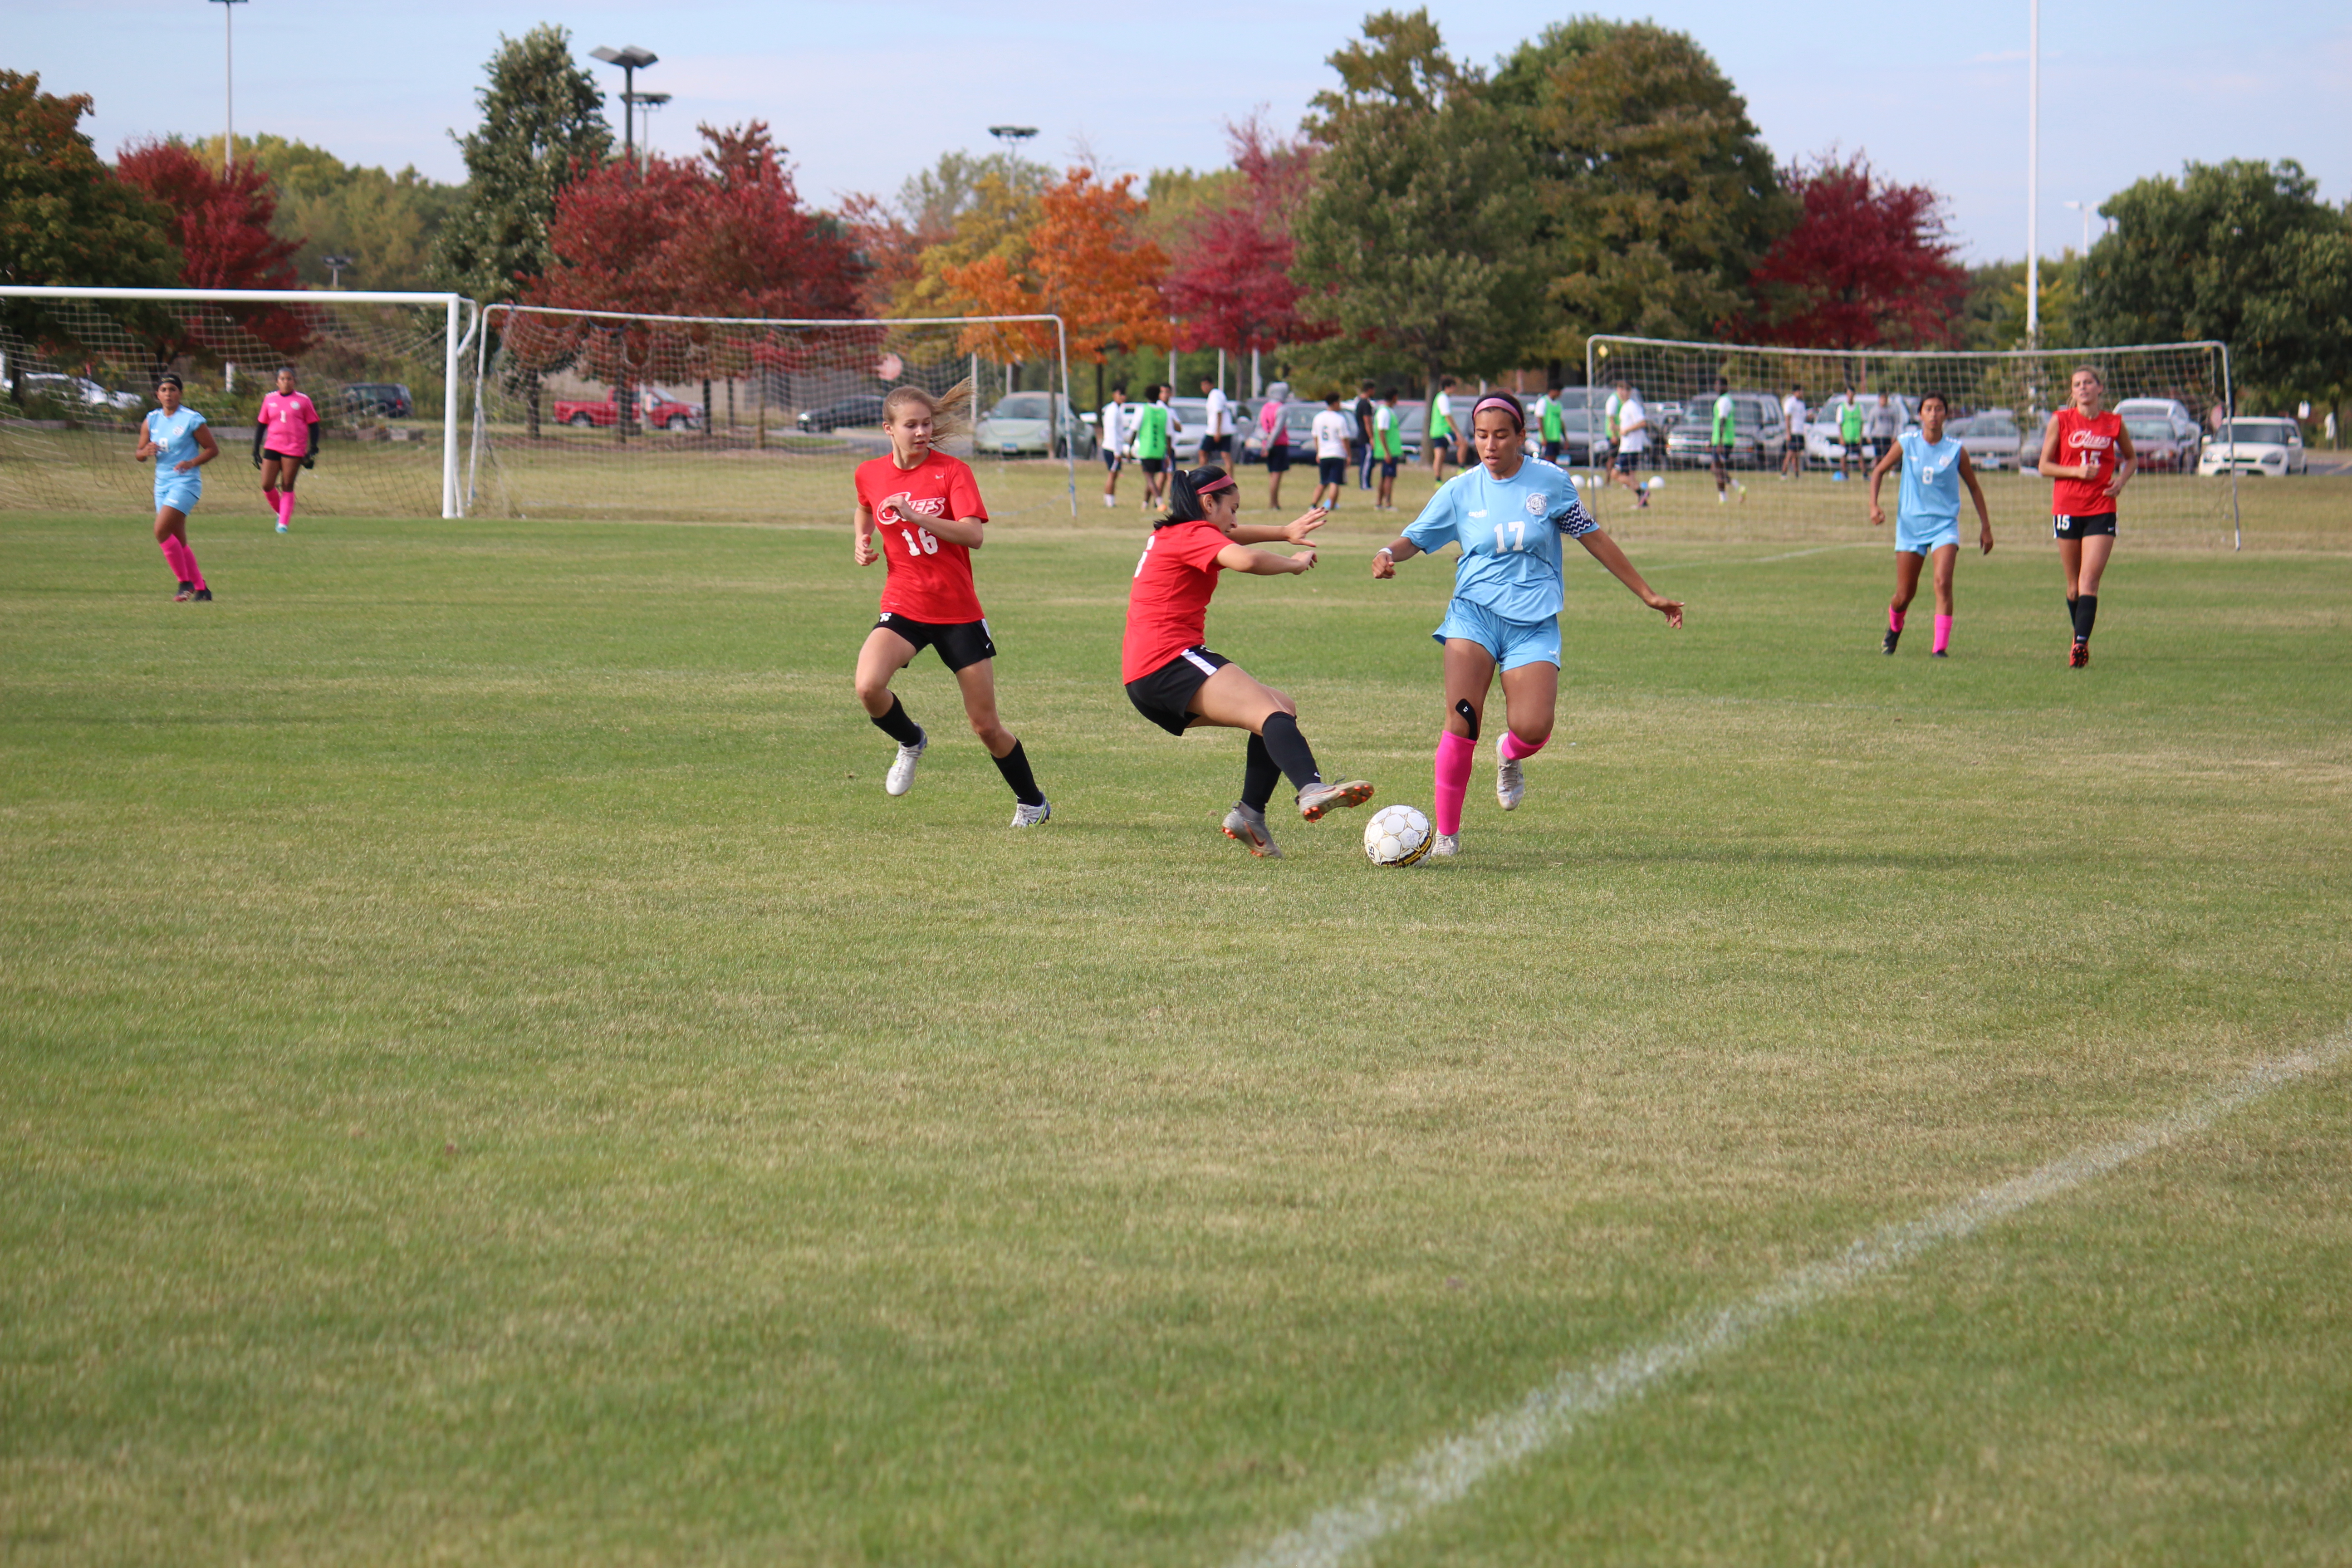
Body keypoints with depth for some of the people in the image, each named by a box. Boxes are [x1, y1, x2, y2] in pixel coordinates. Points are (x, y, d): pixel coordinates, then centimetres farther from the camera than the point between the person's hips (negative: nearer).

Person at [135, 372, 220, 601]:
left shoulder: (192, 419, -7)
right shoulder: (151, 420, 10)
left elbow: (213, 449, -3)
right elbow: (139, 453, 13)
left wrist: (191, 463, -19)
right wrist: (145, 451, -11)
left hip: (186, 483, -7)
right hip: (162, 485, 7)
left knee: (161, 531, -20)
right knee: (178, 542, 8)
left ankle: (186, 583, -9)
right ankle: (201, 589, 16)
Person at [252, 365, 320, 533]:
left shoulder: (303, 401, 2)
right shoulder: (269, 399, 9)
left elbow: (313, 425, 6)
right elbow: (261, 425, 15)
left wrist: (313, 451, -3)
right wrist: (256, 451, 12)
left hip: (294, 450, -3)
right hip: (272, 448, 3)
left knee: (287, 487, -4)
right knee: (266, 486, -5)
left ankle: (284, 523, 1)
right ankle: (281, 513, 19)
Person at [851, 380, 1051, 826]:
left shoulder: (953, 471, -8)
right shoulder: (870, 474, 4)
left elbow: (973, 534, -20)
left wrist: (913, 514, -27)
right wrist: (863, 541, 9)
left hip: (959, 612, -2)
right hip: (903, 608, 2)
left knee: (986, 726, 2)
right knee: (869, 687, -27)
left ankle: (1031, 803, 26)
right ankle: (911, 743, 6)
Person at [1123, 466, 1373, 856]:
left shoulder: (1172, 535, 26)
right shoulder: (1195, 535, -4)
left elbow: (1232, 537, 46)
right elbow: (1247, 560, -24)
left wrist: (1285, 533, 37)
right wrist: (1295, 563, -7)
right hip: (1169, 660, -10)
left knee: (1283, 709, 12)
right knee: (1273, 713, -28)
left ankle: (1249, 813, -2)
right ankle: (1312, 789, -55)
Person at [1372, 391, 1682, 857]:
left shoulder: (1550, 482, 1)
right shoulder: (1460, 491, 3)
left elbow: (1594, 539, 10)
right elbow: (1415, 539, 11)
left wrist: (1649, 596, 13)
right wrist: (1388, 555, -14)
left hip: (1534, 621, 0)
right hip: (1475, 613, 0)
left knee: (1533, 730, -18)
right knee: (1461, 721, -19)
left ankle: (1509, 756, 22)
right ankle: (1446, 833, -4)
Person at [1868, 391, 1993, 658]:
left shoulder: (1956, 450, -2)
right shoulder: (1906, 443, -1)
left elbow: (1974, 487, 10)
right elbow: (1879, 471, 10)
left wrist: (1985, 527, 9)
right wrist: (1874, 506, -4)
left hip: (1944, 524, -1)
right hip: (1910, 524, 1)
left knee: (1943, 583, -22)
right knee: (1904, 595, 5)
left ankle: (1941, 647, -21)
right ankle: (1894, 627, 38)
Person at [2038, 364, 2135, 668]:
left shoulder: (2114, 423, 4)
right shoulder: (2061, 421, 1)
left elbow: (2131, 459, 19)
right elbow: (2045, 466, 1)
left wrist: (2120, 481, 0)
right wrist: (2077, 471, -13)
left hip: (2102, 509, -1)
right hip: (2067, 508, 1)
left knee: (2089, 582, -12)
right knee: (2074, 583, 9)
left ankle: (2081, 644, -18)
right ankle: (2080, 636, 28)